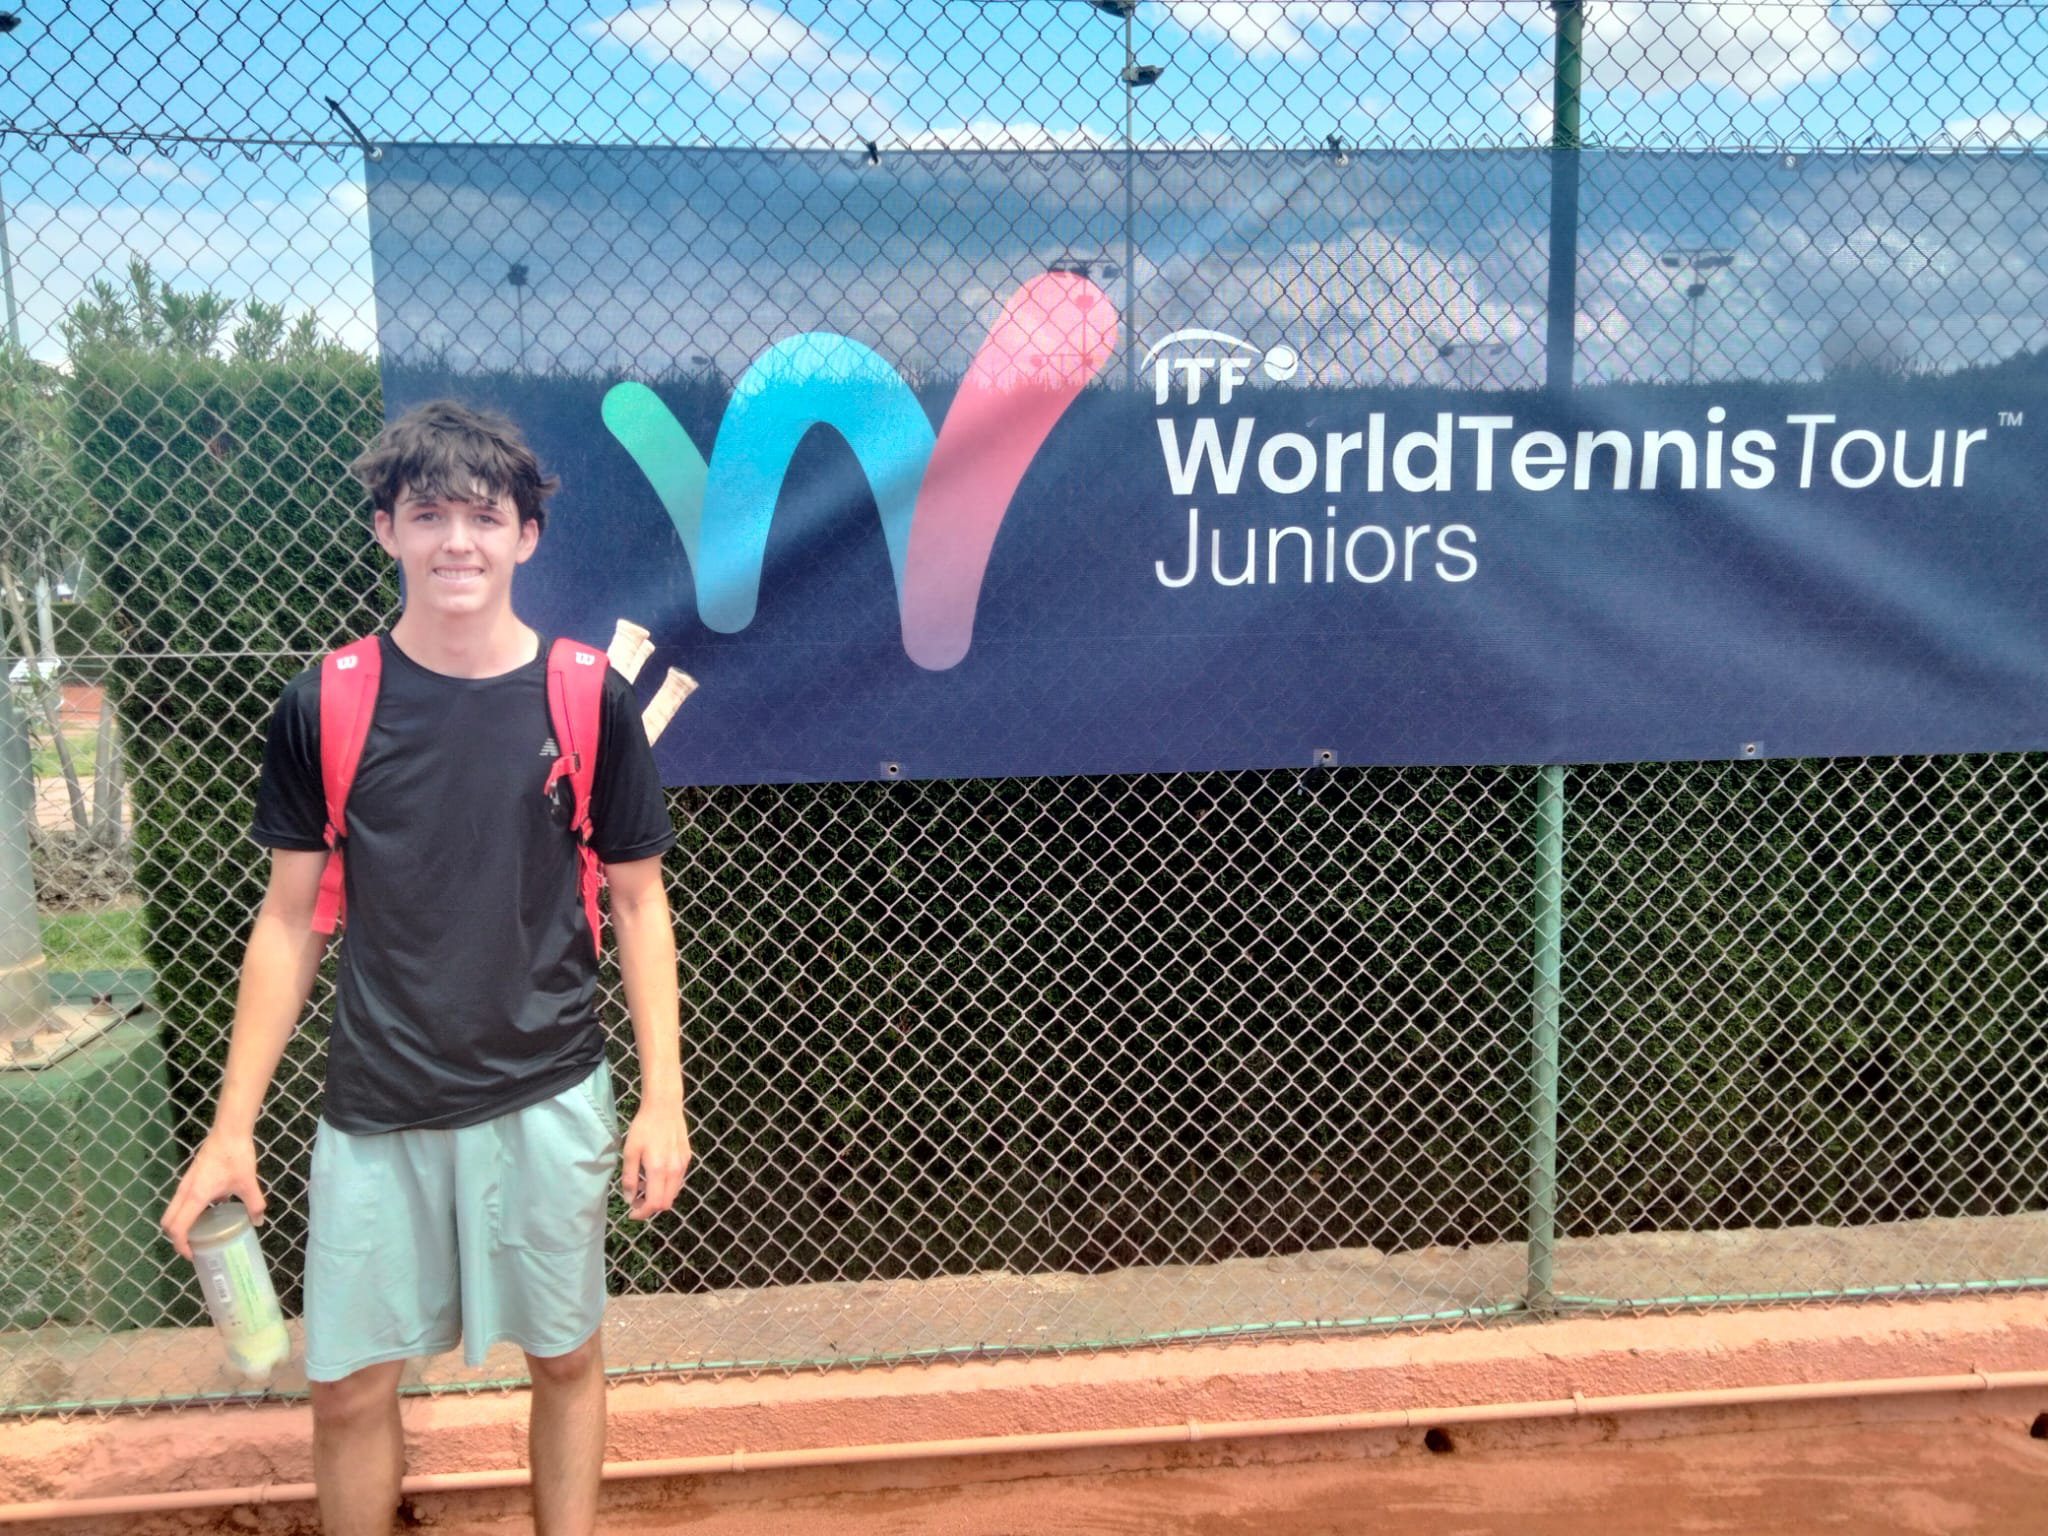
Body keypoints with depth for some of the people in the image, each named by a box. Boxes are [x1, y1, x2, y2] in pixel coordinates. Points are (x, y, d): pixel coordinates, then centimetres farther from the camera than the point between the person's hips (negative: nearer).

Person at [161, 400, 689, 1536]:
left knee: (565, 1357, 15)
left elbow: (637, 899, -1)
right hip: (375, 1109, 1)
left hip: (549, 1099, 0)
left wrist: (663, 1096, -4)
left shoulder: (587, 699, -6)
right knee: (348, 1386, 11)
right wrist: (231, 1127, 1)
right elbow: (291, 916, 2)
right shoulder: (324, 706, -4)